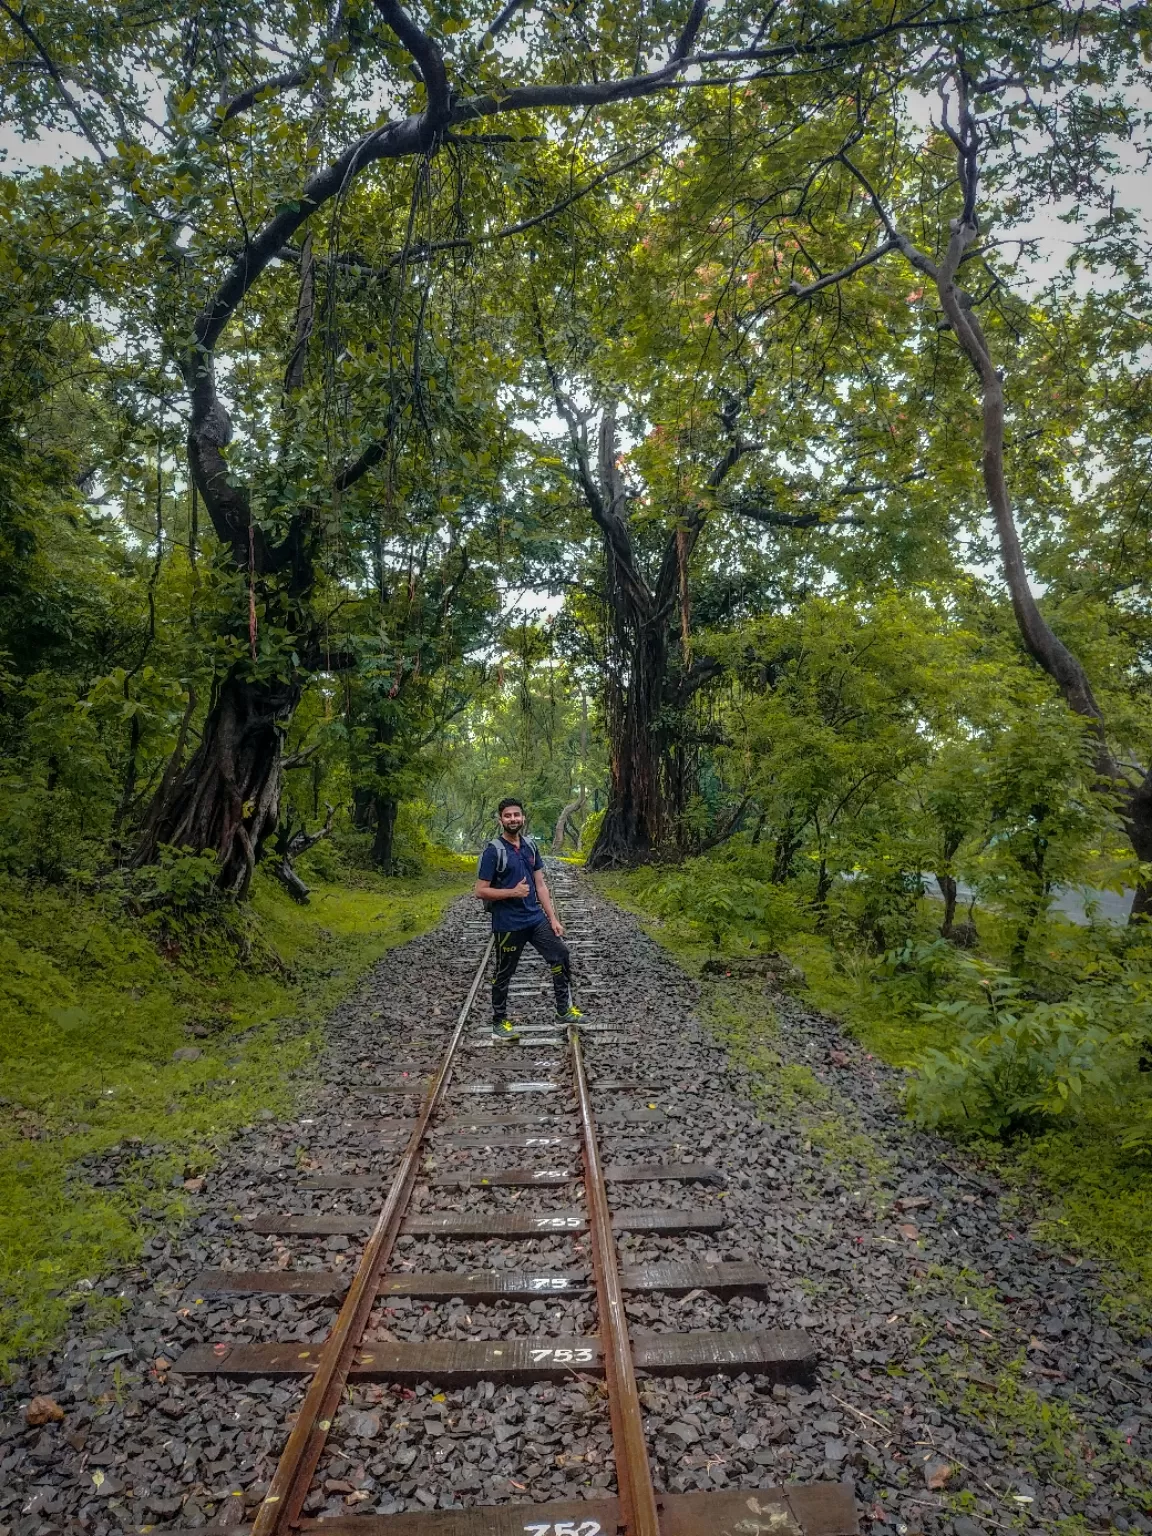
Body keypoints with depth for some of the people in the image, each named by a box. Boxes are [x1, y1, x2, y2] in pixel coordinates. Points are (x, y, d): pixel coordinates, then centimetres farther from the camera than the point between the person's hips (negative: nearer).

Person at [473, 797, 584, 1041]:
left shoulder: (530, 846, 5)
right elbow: (480, 891, -14)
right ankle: (499, 1021, 23)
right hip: (508, 924, -6)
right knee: (504, 973, 7)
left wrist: (553, 918, 5)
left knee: (561, 955, 6)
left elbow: (540, 884, 8)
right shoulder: (493, 851, -13)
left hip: (536, 918, 6)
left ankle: (564, 1008, 21)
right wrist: (513, 892, -21)